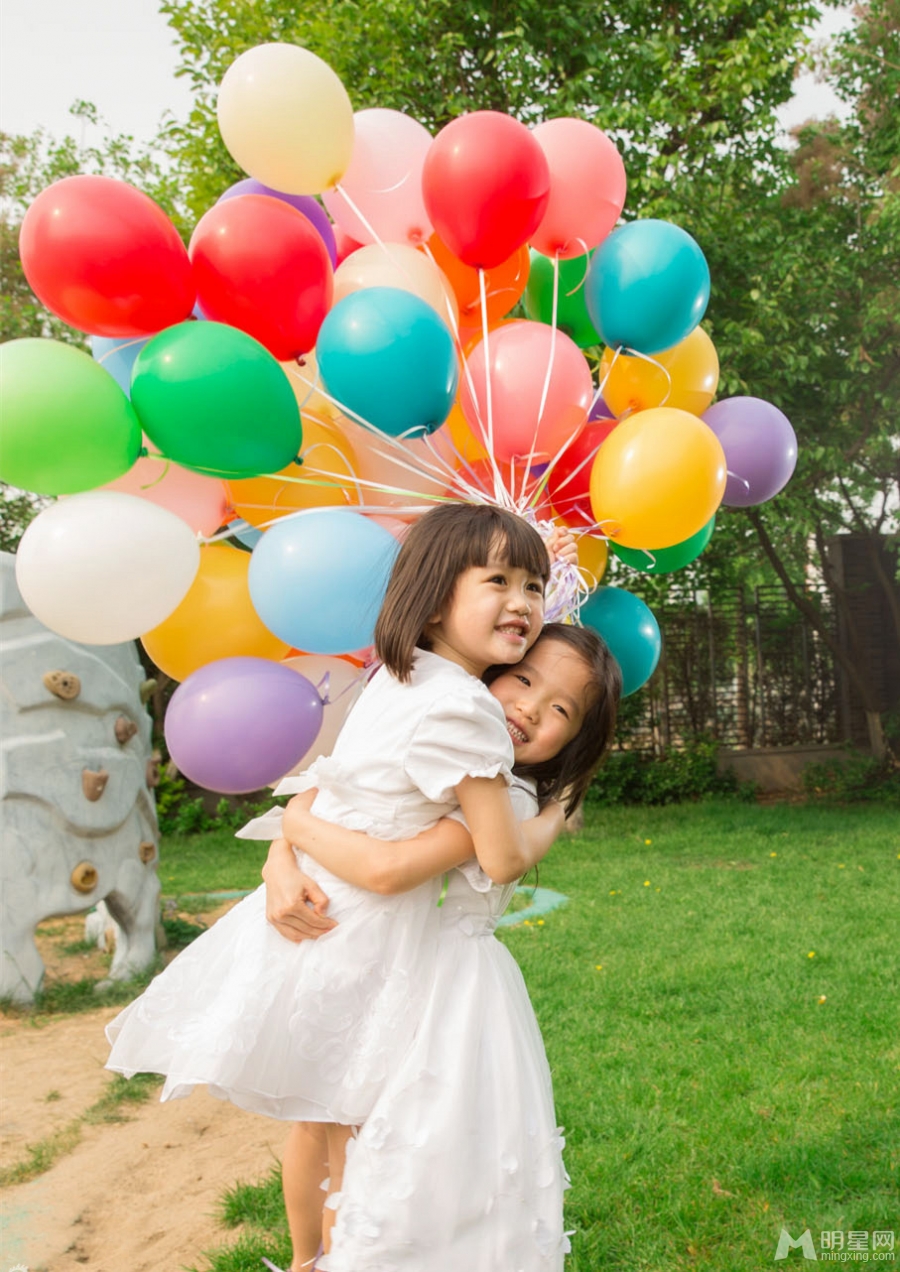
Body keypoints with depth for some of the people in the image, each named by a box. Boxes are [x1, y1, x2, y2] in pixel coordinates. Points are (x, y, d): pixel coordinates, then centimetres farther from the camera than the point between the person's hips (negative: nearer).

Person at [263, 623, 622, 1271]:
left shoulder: (510, 798, -20)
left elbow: (390, 869, -31)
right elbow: (312, 795, 1)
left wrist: (300, 823, -16)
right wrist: (280, 866, -18)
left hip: (444, 988, -6)